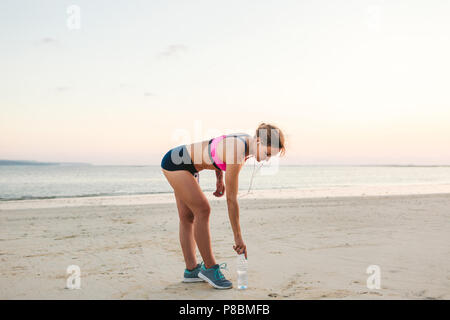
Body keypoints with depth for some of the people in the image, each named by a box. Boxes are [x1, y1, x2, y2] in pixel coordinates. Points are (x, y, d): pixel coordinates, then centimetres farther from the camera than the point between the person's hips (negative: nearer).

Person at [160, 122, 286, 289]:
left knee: (187, 217, 8)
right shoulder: (236, 153, -31)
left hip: (187, 165, 10)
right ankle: (209, 268, -6)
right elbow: (231, 199, -28)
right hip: (175, 162, -10)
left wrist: (220, 179, 6)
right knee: (202, 209, -14)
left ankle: (191, 270, 11)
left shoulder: (246, 141, -5)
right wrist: (238, 237, -23)